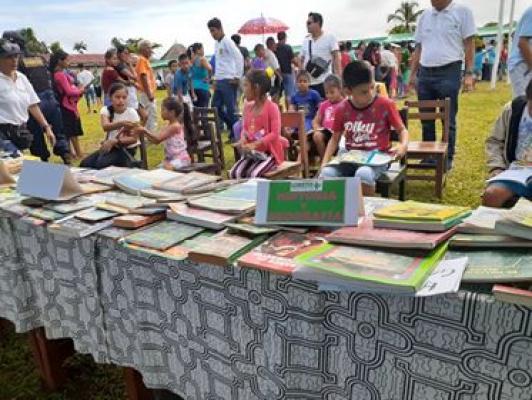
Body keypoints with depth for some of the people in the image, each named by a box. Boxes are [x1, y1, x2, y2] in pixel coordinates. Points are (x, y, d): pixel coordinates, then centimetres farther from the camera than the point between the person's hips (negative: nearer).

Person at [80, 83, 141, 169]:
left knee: (100, 164, -27)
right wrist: (121, 123, -45)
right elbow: (105, 127, -26)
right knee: (85, 164, -14)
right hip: (110, 146, 4)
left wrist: (115, 141, -25)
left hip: (127, 149, -4)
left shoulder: (132, 113, -11)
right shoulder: (106, 110, -4)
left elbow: (134, 138, -13)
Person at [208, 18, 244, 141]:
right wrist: (216, 79, 17)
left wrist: (238, 77, -16)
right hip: (219, 81, 9)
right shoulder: (216, 43, 16)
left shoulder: (227, 42, -9)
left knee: (230, 109, -5)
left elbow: (239, 58, -17)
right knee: (216, 107, 9)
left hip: (228, 81, -9)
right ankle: (234, 129, 20)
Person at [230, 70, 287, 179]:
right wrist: (243, 139, -9)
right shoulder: (247, 107, 8)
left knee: (254, 174, -29)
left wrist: (255, 144, -26)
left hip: (270, 152, -6)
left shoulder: (272, 107, -13)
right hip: (252, 151, 6)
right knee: (235, 172, -18)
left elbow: (275, 133, -18)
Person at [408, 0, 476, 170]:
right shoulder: (424, 15, 13)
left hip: (449, 72, -5)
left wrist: (469, 73, -11)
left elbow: (469, 45, -3)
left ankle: (447, 158, 9)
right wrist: (413, 74, 12)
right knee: (426, 118, 9)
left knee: (448, 119, 0)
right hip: (424, 73, 5)